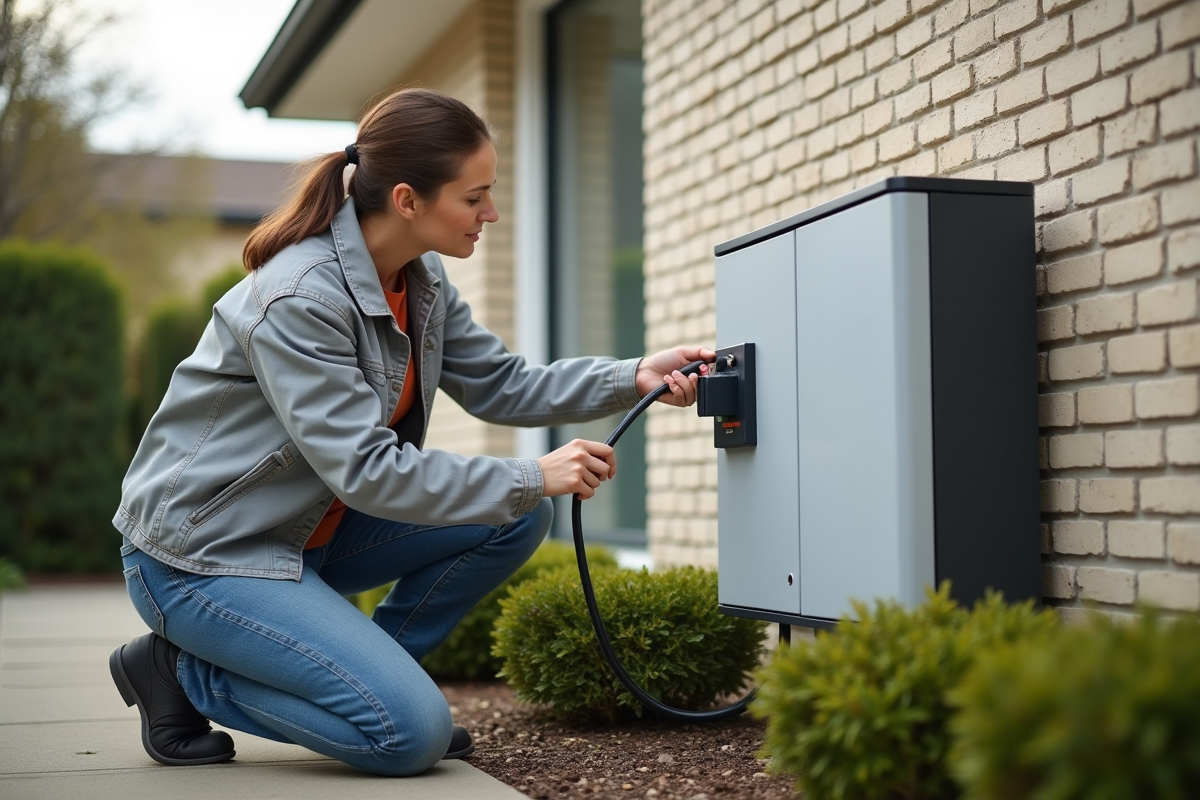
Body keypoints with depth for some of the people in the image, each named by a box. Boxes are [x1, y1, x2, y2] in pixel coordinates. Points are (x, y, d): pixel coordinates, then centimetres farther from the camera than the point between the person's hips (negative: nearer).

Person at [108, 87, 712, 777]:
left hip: (310, 530, 9)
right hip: (203, 554, -9)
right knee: (411, 734, -19)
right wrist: (533, 479, -26)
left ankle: (366, 673, 7)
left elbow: (500, 384, 4)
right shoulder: (298, 299, -27)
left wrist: (632, 378, -8)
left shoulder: (423, 280, 0)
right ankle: (187, 673, -1)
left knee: (517, 517, -2)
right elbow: (365, 469, -29)